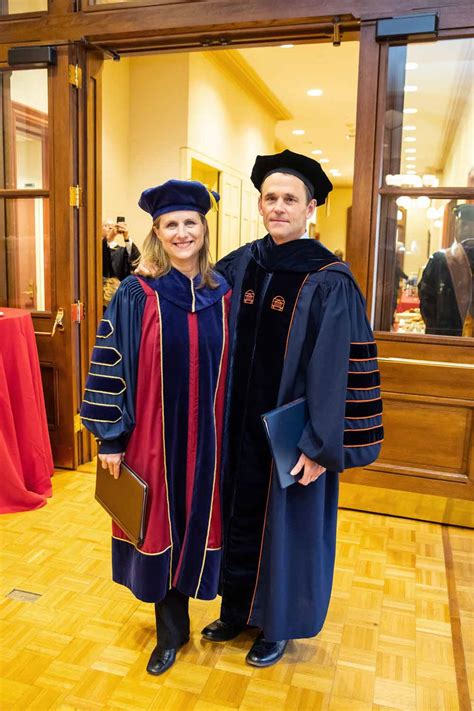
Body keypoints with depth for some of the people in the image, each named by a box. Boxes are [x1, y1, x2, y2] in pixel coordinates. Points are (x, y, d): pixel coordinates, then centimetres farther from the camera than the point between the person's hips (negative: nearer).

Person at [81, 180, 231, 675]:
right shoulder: (135, 296, -7)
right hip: (154, 437, -2)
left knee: (200, 522, 13)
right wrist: (110, 436, -7)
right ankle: (171, 630, 34)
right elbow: (110, 367, -6)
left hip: (208, 438, 3)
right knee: (161, 524, 11)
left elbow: (232, 369, 6)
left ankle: (178, 619, 39)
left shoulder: (223, 295, 1)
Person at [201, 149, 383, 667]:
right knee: (239, 516, 19)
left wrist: (321, 445, -19)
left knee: (286, 524, 13)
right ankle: (238, 609, 44)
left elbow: (334, 369, -17)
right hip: (241, 425, 5)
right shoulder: (239, 265, 1)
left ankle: (277, 625, 37)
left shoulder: (329, 282, -15)